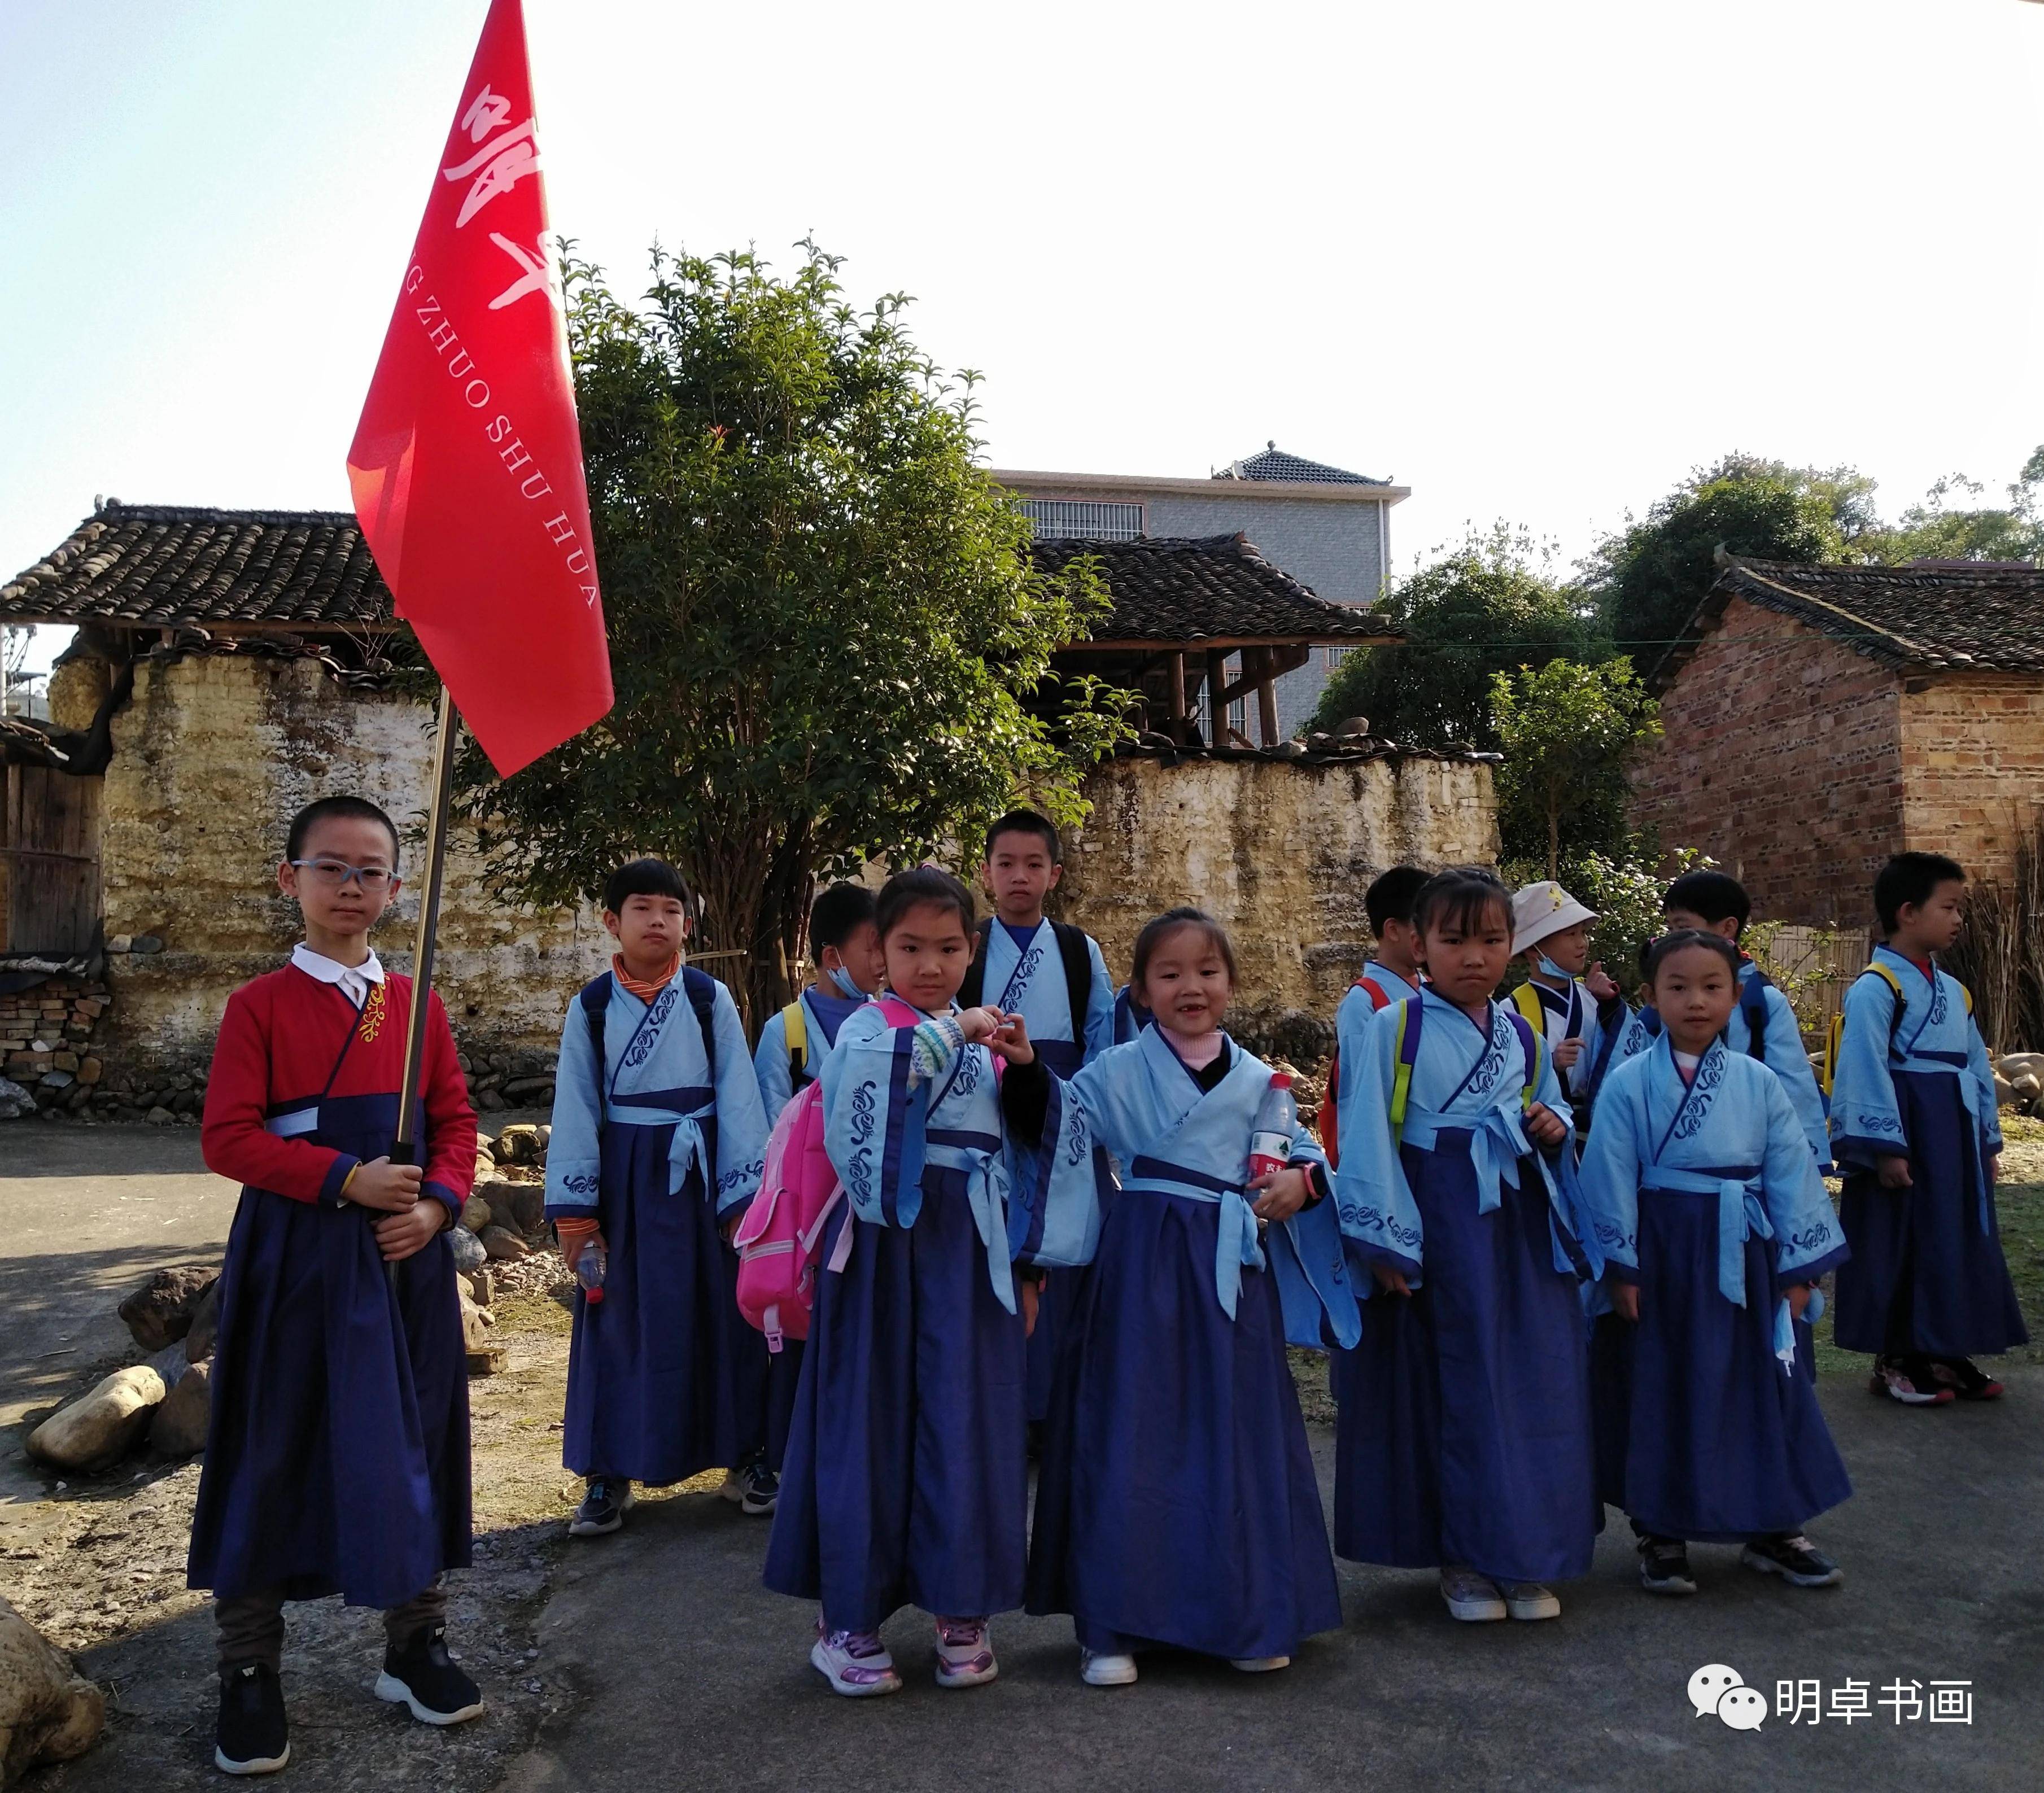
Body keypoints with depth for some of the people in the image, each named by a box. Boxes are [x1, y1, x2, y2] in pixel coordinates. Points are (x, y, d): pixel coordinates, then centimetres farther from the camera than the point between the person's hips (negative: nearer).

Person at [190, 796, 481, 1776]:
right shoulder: (260, 1004, -4)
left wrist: (436, 1203, -10)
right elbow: (228, 1138, -9)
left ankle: (415, 1643, 27)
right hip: (295, 1257, -3)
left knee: (411, 1444, 11)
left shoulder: (417, 1005, 6)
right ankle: (249, 1669, 21)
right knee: (272, 1455, 5)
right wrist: (347, 1179, -19)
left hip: (405, 1255, 3)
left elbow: (457, 1124, 8)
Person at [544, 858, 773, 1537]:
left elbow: (738, 1097, -3)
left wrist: (745, 1196, -8)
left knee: (720, 1315, 7)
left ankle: (746, 1455, 21)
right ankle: (609, 1472, 19)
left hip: (700, 1174, 0)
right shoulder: (591, 1007, 1)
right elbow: (575, 1109, 0)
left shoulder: (709, 998, -1)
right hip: (625, 1178, 0)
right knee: (621, 1321, 7)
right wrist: (574, 1211, -4)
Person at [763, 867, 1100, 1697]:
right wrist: (950, 1030, -25)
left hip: (970, 1252, 4)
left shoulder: (988, 1041, 14)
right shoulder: (868, 1027, -2)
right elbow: (858, 1065, -28)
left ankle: (962, 1611, 21)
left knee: (967, 1420, 6)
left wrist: (1023, 1264, 14)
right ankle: (848, 1618, 15)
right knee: (871, 1419, 2)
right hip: (886, 1245, -4)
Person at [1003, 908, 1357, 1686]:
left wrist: (1305, 1180, -8)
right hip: (1143, 1268, -3)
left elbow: (1302, 1150, 14)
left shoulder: (1256, 1079, 10)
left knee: (1238, 1433, 9)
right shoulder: (1118, 1070, 3)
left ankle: (1250, 1612, 25)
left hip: (1233, 1271, 3)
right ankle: (1112, 1624, 11)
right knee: (1132, 1435, 0)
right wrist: (1027, 1068, -24)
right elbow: (1060, 1120, -7)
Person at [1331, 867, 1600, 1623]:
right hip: (1441, 1226, -5)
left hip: (1524, 1222, 5)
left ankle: (1529, 1558, 19)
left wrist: (1555, 1128, -1)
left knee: (1538, 1384, 5)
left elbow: (1550, 1110, 24)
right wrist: (1389, 1242, -12)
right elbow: (1371, 1137, -7)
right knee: (1456, 1386, 1)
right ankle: (1463, 1558, 15)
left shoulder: (1523, 1035, 11)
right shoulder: (1395, 1028, -5)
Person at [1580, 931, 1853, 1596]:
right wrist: (1621, 1268, -9)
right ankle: (1660, 1534, 21)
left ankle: (1772, 1530, 28)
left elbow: (1792, 1176, 3)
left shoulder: (1760, 1084, 1)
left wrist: (1798, 1269, 0)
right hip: (1661, 1259, -3)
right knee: (1659, 1395, 6)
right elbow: (1610, 1180, -7)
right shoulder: (1629, 1083, -7)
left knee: (1766, 1392, 10)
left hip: (1744, 1259, 3)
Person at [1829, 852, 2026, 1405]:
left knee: (1958, 1242, 12)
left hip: (1954, 1137, 8)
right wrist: (1886, 1147, -20)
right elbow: (1866, 1071, -18)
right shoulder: (1876, 988, -13)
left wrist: (1987, 1141, 16)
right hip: (1905, 1136, -8)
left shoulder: (1954, 991, 14)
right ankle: (1894, 1360, 12)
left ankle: (1947, 1353, 24)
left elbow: (1977, 1067, 17)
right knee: (1900, 1247, 1)